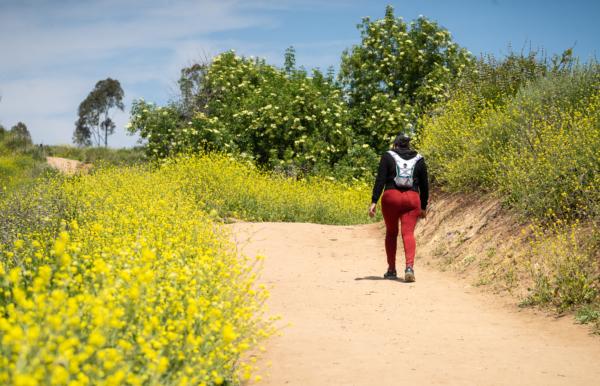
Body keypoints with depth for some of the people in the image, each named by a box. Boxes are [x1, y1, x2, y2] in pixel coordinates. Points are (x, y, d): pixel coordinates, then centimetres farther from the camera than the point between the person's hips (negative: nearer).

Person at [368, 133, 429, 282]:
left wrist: (374, 202, -6)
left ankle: (391, 270, 20)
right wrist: (423, 207, 20)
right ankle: (410, 266, -26)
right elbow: (424, 185, 13)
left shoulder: (388, 156, 6)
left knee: (391, 233, 15)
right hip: (412, 199, 1)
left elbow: (380, 180, -4)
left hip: (391, 198, -1)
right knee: (408, 234, -5)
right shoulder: (419, 159, 12)